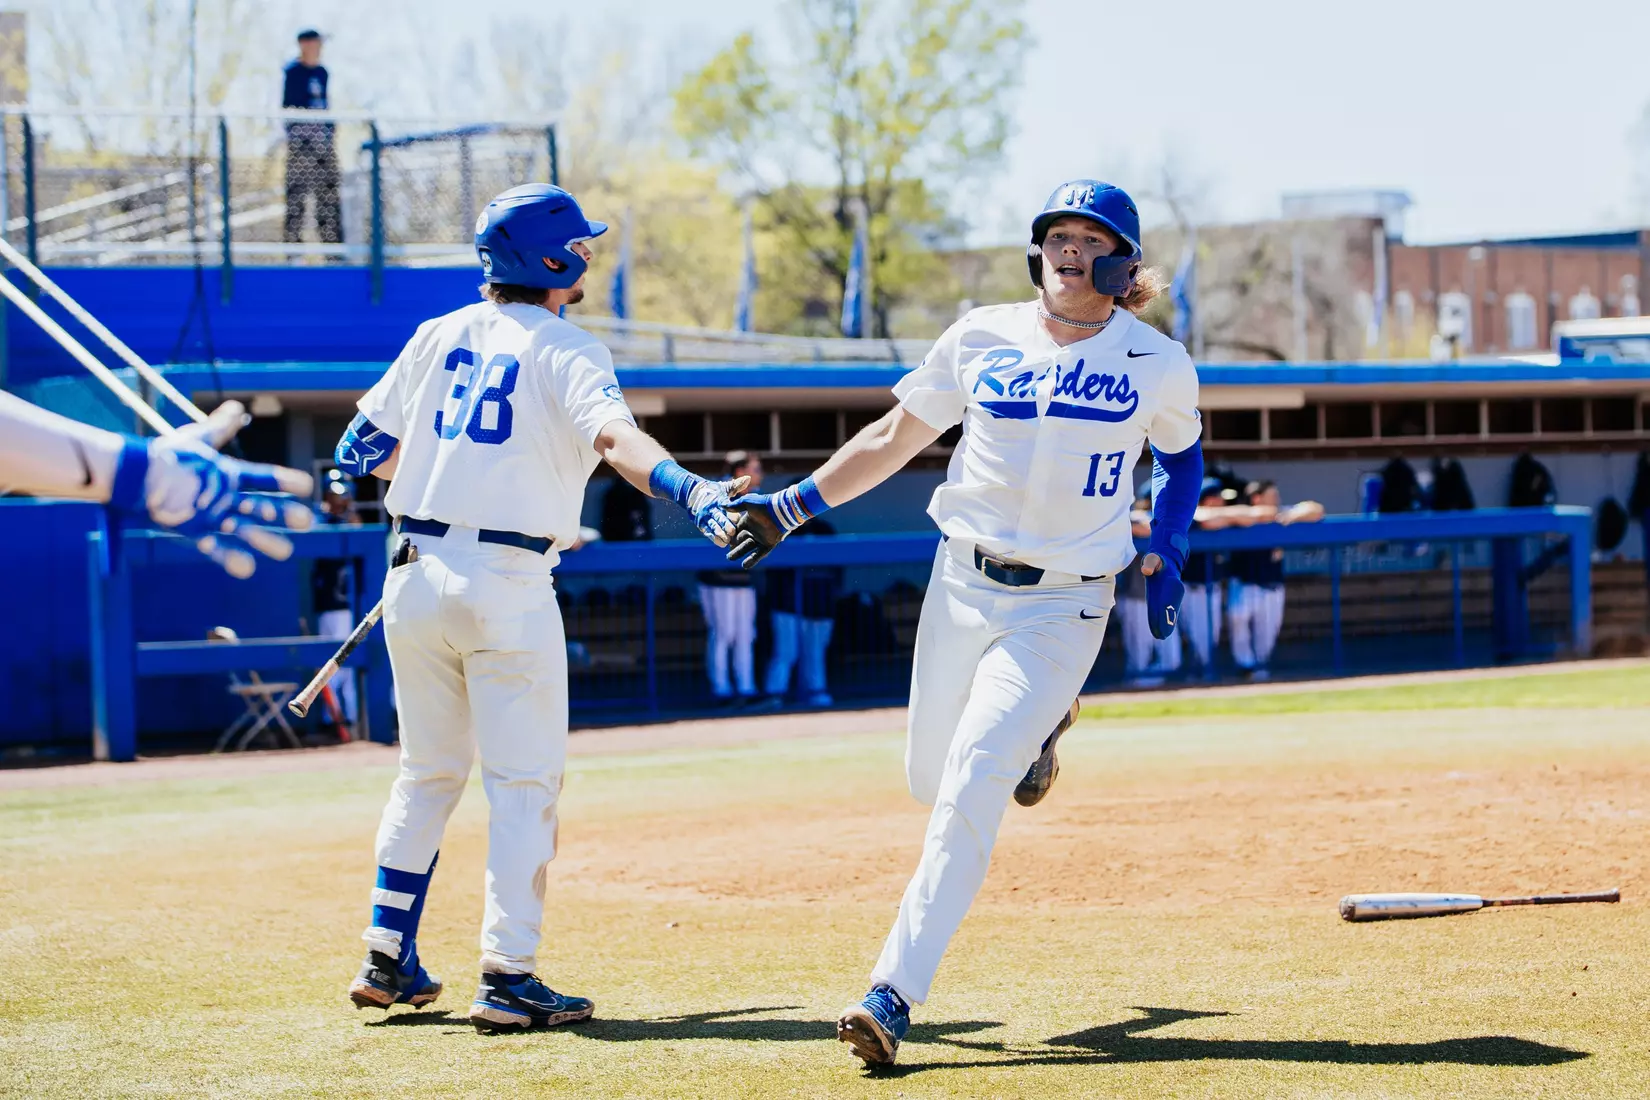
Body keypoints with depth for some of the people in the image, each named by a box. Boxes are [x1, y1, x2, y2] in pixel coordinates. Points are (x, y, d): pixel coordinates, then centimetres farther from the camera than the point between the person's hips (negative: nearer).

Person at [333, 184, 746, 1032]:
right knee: (524, 783, 0)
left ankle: (388, 961, 19)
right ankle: (506, 979, -6)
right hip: (506, 587, -6)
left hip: (416, 576, 6)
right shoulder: (566, 351, -4)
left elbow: (365, 449, 15)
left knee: (429, 772, 18)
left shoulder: (438, 336, 12)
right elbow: (614, 436, -24)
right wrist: (690, 491, -39)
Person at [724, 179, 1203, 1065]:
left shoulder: (1158, 364, -3)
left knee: (970, 796, -16)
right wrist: (793, 506, 5)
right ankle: (1038, 728, 47)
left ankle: (894, 994, -16)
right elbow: (893, 438, 10)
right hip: (960, 589, 4)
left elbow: (1181, 455, 16)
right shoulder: (981, 337, 1)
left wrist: (1163, 555, 2)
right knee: (929, 782, 14)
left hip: (1061, 607, -4)